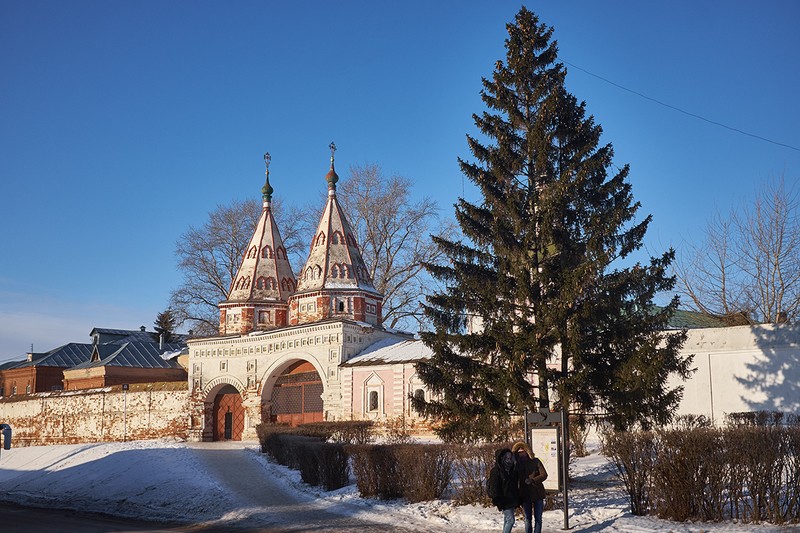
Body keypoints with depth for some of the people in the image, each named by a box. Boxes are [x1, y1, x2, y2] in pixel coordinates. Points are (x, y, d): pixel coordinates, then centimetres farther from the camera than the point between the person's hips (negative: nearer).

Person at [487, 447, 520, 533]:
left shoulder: (512, 470, 11)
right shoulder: (495, 471, -13)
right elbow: (493, 487, -13)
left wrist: (517, 499, 15)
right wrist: (497, 500, -16)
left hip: (512, 499, 8)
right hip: (504, 500, -8)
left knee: (507, 520, 14)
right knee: (510, 520, -13)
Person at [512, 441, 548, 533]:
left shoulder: (535, 461, -6)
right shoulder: (517, 464, 0)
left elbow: (544, 475, -11)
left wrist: (532, 480, -21)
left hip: (537, 494, -1)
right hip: (525, 495, 1)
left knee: (538, 518, 7)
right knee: (527, 518, 8)